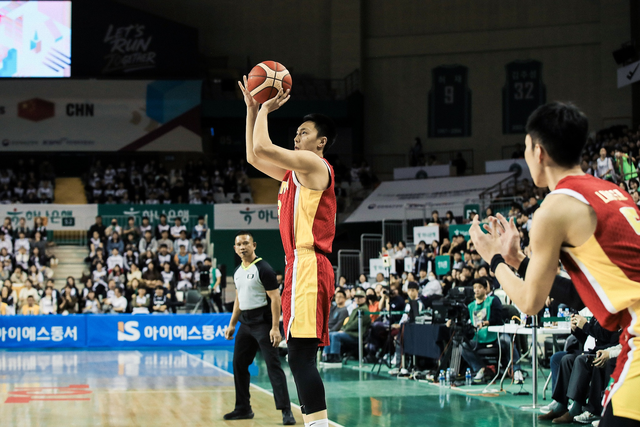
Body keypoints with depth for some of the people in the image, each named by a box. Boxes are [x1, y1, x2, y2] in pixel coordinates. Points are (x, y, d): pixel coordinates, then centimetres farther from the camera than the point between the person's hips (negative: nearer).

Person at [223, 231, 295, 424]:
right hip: (245, 322, 8)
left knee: (273, 365, -12)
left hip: (262, 322, -8)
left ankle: (286, 411, -12)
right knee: (239, 364, 11)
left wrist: (275, 328, -22)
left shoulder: (263, 269, -12)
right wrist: (232, 324, 18)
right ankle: (243, 409, 22)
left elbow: (275, 298, -16)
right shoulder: (238, 272, 12)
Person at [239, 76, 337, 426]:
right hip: (302, 265, 10)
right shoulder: (296, 171, 22)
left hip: (308, 266, -10)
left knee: (300, 355, -16)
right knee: (301, 357, 10)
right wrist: (252, 109, 25)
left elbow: (262, 148, -17)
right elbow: (254, 157, 31)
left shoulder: (314, 165, -6)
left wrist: (265, 110, -1)